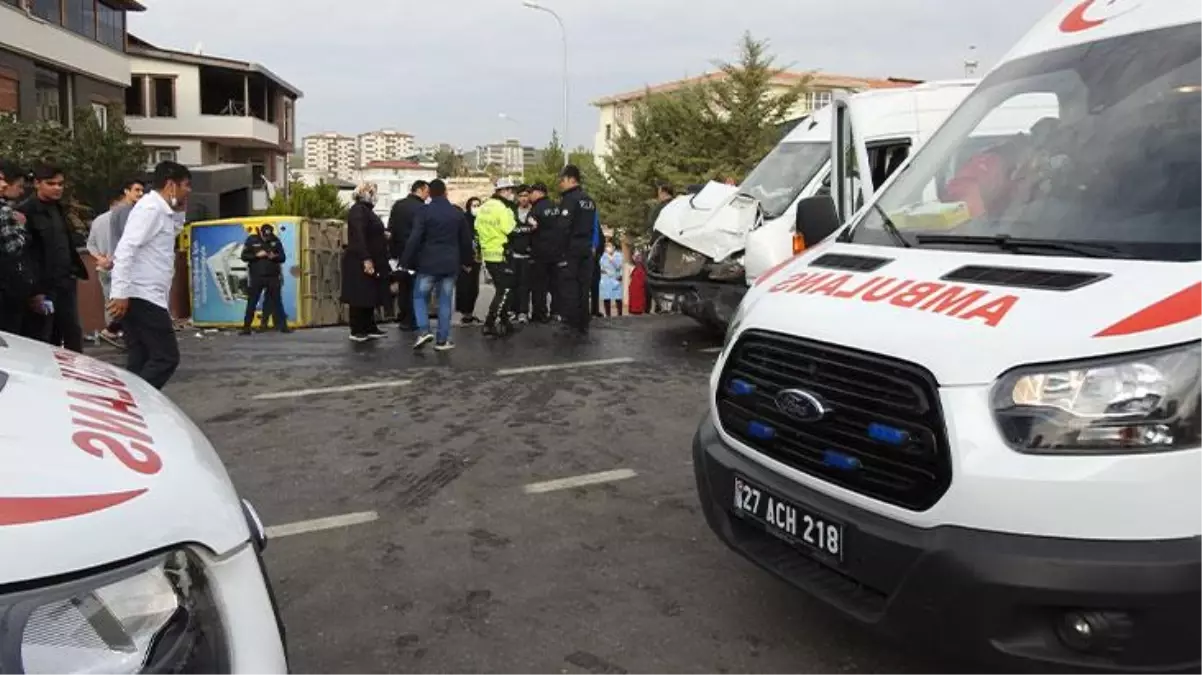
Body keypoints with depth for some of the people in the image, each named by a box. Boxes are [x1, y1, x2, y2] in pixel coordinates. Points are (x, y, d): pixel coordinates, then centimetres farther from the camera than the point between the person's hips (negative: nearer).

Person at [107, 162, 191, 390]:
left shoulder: (161, 211, 16)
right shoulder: (150, 208, -13)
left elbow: (174, 231, 39)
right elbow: (126, 248, -22)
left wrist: (179, 211, 18)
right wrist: (120, 293, -27)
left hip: (143, 298, 10)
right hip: (142, 297, -10)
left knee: (141, 361, 10)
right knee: (166, 357, -9)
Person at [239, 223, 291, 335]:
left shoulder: (276, 241, 5)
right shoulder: (251, 240, 1)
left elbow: (283, 257, 8)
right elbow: (244, 256, -2)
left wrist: (275, 256, -13)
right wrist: (257, 255, -16)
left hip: (273, 277, 2)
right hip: (256, 277, -1)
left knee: (277, 302, 6)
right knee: (251, 303, 0)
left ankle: (283, 326, 11)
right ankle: (246, 328, 5)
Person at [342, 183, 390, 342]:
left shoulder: (366, 210, 17)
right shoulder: (358, 210, -14)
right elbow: (358, 236, -23)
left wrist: (384, 234, 9)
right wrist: (366, 259, -27)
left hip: (371, 261, 10)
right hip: (360, 262, -10)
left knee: (369, 295, 13)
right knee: (359, 296, -3)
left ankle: (369, 328, 19)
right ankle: (357, 331, 3)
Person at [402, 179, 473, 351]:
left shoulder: (424, 212, -8)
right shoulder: (457, 213, 6)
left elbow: (414, 239, -12)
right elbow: (465, 240, 13)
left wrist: (407, 262, -6)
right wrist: (467, 261, 25)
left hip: (428, 264, -3)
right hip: (450, 264, 3)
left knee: (420, 296, 11)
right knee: (445, 301, 7)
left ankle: (424, 331, -6)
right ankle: (442, 340, 7)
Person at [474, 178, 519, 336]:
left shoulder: (484, 207, 13)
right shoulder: (503, 208, -15)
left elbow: (477, 228, 15)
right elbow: (512, 230, -20)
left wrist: (481, 248, 19)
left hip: (487, 254, 9)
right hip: (501, 255, -9)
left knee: (502, 289, 18)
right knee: (505, 291, -3)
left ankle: (504, 322, 22)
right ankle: (489, 325, -7)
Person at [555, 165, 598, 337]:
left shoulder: (569, 199, -10)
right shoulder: (590, 201, 16)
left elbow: (563, 228, -17)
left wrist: (560, 251, -15)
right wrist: (592, 247, 16)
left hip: (571, 249, -8)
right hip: (586, 250, 8)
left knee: (569, 286, -3)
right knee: (583, 287, 10)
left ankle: (572, 324, -4)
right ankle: (583, 324, 14)